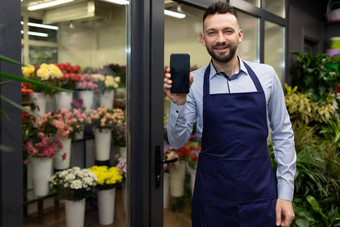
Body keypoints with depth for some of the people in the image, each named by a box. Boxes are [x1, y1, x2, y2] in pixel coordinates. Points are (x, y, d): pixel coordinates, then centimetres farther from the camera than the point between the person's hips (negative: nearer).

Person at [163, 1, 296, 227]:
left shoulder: (266, 75, -3)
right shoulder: (193, 82, -5)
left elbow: (283, 134, 2)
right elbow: (178, 142, -2)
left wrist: (285, 194, -1)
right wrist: (178, 104, -20)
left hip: (261, 194, 1)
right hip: (212, 197, 0)